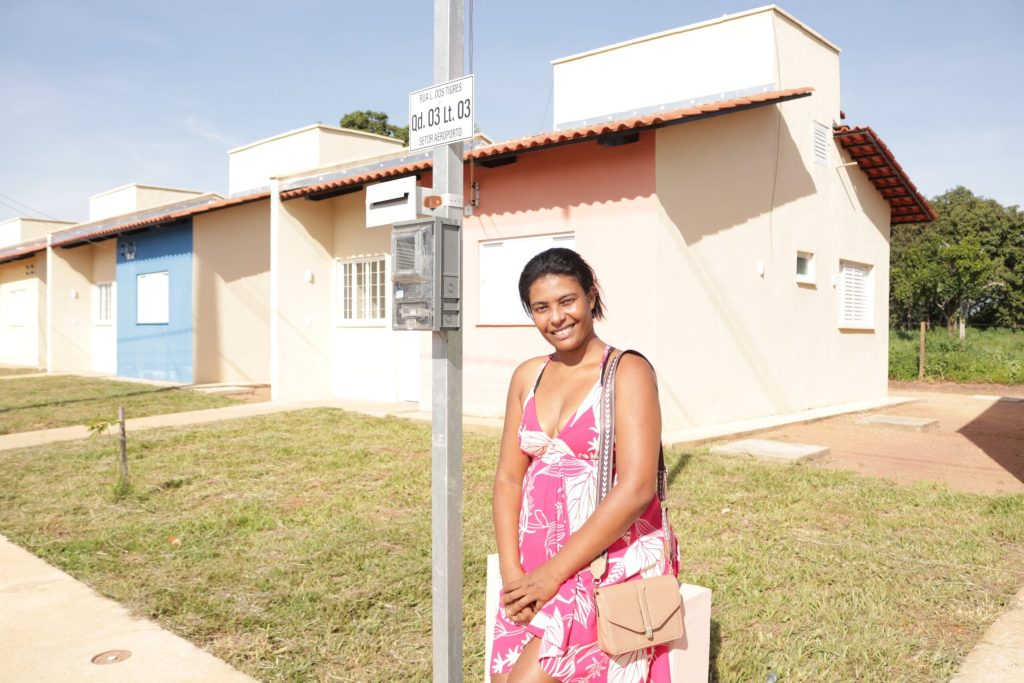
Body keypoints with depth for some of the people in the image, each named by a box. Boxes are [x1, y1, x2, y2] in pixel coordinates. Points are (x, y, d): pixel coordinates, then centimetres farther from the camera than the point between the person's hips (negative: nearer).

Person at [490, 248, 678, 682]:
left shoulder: (628, 371, -8)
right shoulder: (527, 377, 9)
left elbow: (636, 488, -17)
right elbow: (509, 478, 7)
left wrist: (555, 572, -16)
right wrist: (512, 571, -6)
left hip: (612, 560, -5)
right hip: (536, 566, 5)